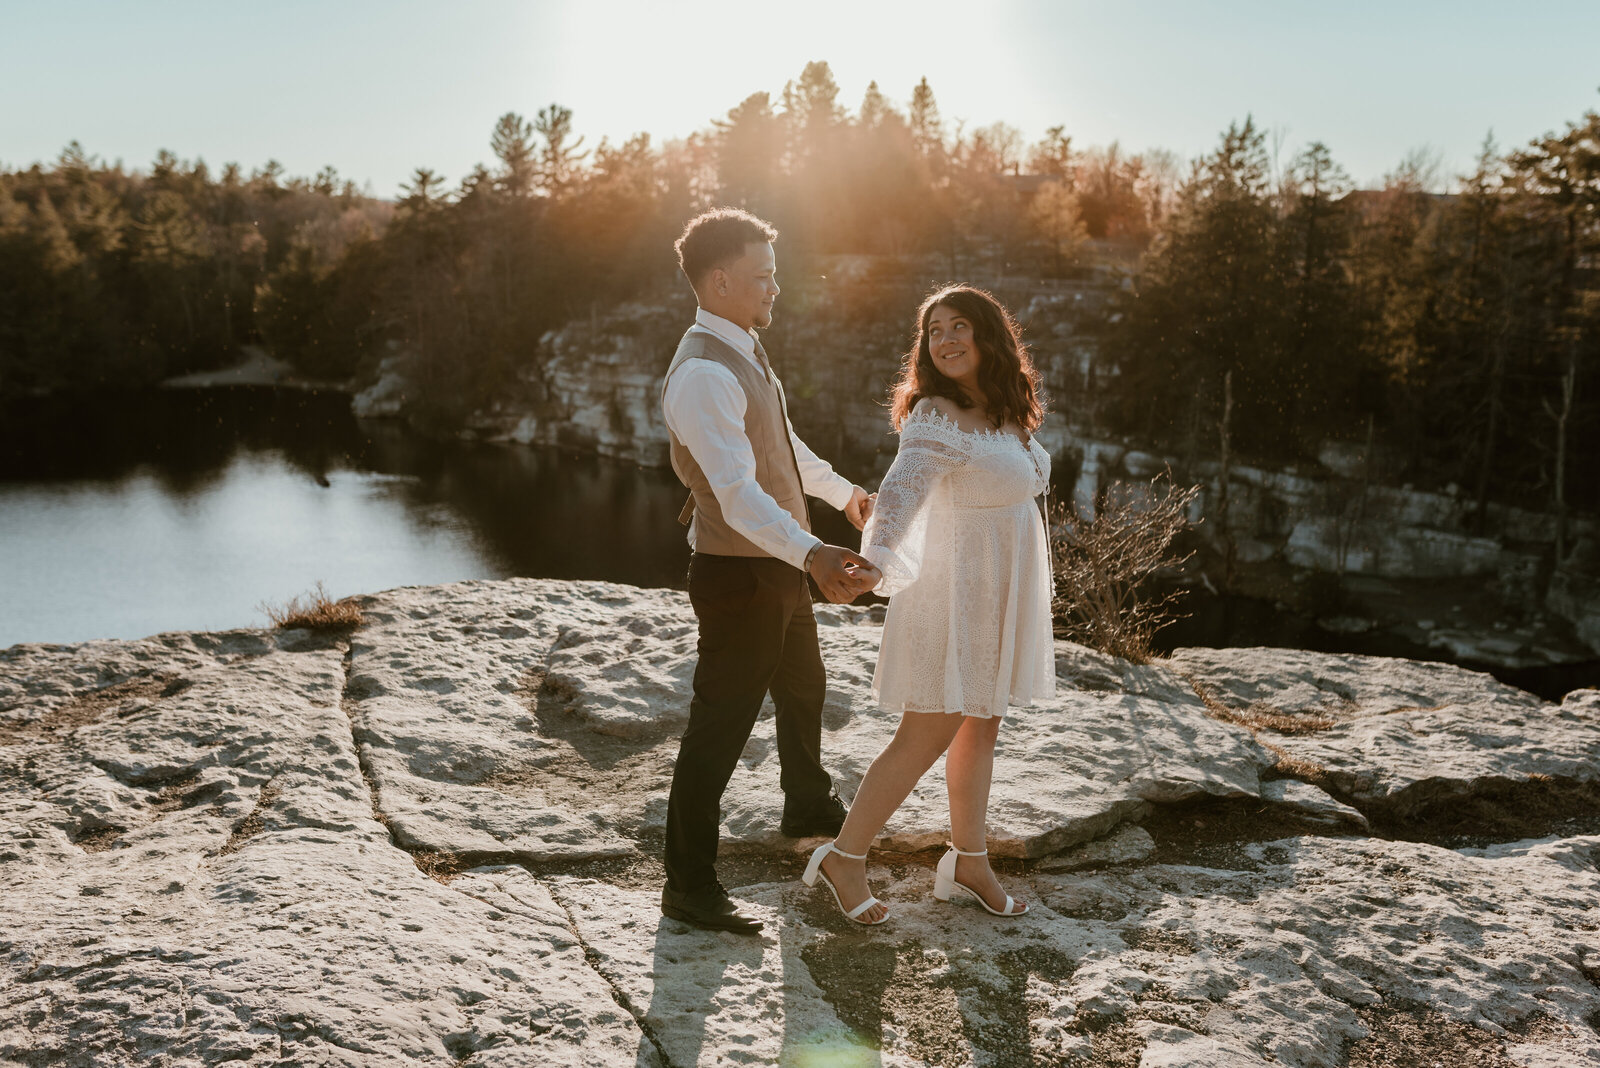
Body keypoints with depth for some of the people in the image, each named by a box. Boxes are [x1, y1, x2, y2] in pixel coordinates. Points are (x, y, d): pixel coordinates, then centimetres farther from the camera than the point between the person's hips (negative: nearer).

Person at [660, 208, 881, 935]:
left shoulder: (744, 349, 8)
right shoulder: (702, 374, -26)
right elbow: (737, 493, -37)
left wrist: (844, 492, 35)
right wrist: (811, 553, -50)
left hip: (780, 566, 11)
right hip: (739, 573, -10)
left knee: (803, 688, 28)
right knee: (720, 724, -1)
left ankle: (809, 807, 53)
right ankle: (688, 885, 12)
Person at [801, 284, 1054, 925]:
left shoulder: (1003, 412, 7)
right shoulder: (936, 417, -19)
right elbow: (901, 486, -36)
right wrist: (876, 557, -51)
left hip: (1000, 600, 8)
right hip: (957, 593, -8)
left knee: (981, 728, 14)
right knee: (926, 737, -3)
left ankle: (968, 863, 26)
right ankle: (843, 859, 10)